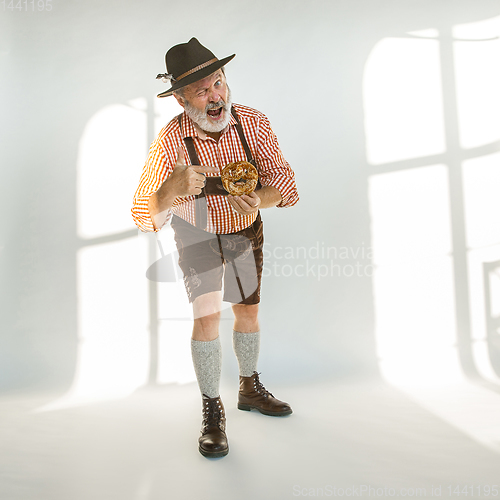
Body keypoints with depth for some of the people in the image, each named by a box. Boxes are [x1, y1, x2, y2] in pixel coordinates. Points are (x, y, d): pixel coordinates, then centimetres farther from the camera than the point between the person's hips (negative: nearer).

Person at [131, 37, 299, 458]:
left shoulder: (252, 122, -22)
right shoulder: (170, 142, -29)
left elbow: (284, 179, -24)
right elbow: (144, 216, -32)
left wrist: (257, 199, -46)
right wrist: (172, 191, -53)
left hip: (246, 232, 3)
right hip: (198, 234, -3)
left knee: (248, 311, 13)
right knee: (207, 316, -13)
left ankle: (250, 389, 35)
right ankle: (212, 411, 5)